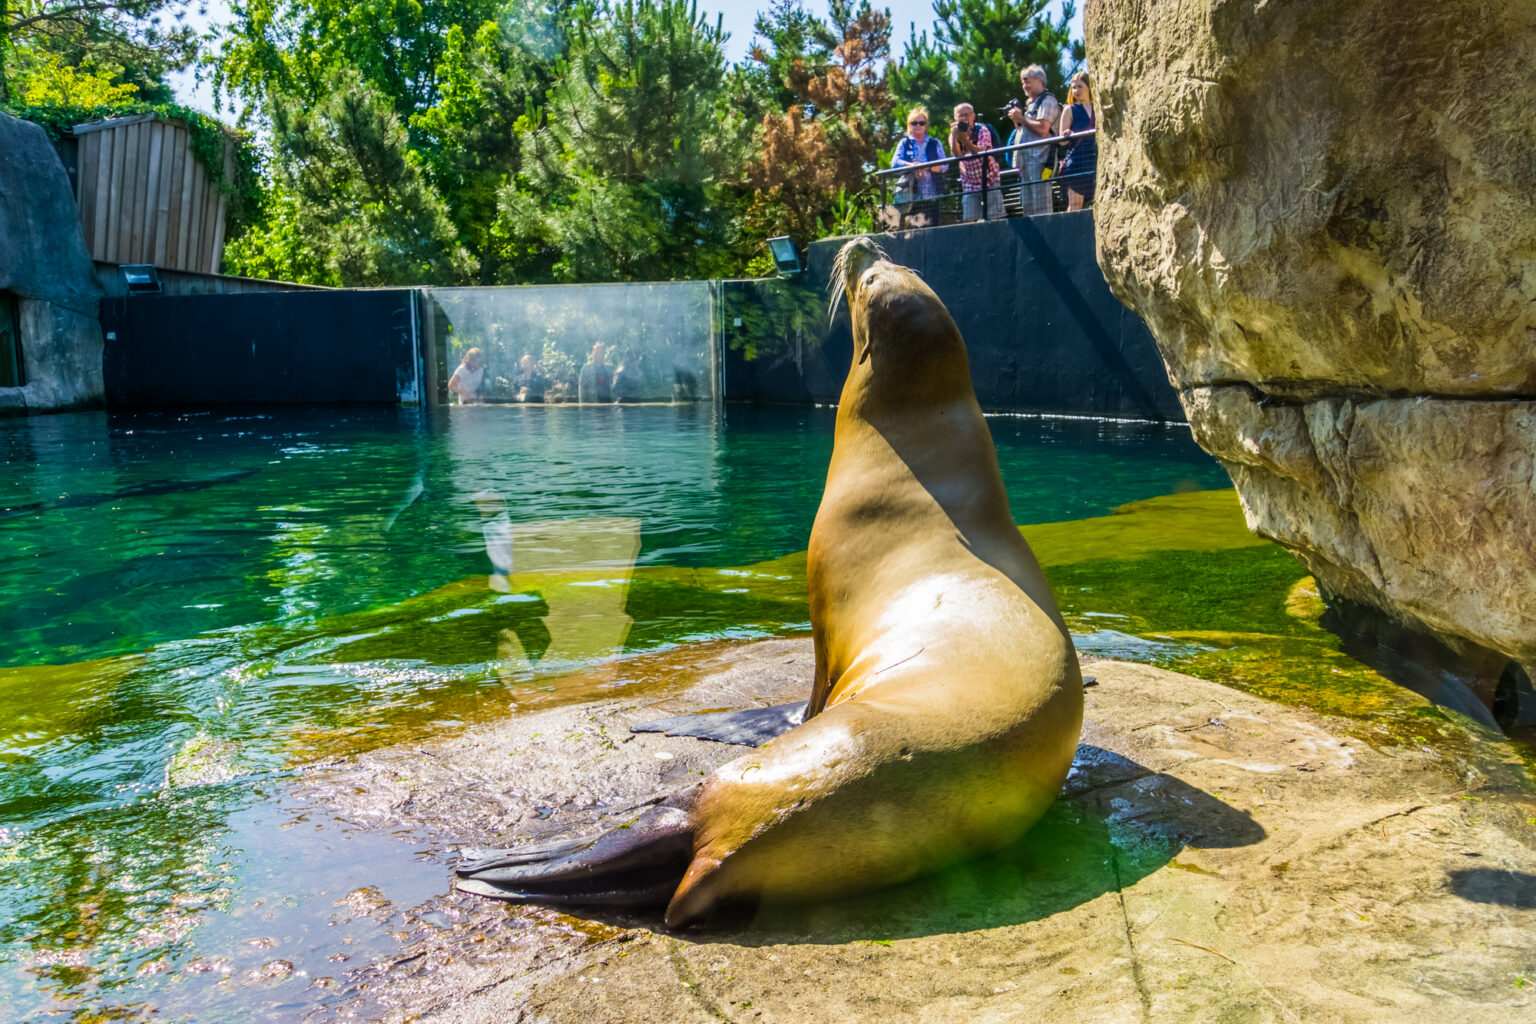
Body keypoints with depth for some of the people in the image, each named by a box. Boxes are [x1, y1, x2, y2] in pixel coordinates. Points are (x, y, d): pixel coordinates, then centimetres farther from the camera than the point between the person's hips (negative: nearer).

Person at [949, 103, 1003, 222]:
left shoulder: (982, 130, -5)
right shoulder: (955, 134, 5)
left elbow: (981, 151, -22)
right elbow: (957, 154, -13)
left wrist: (965, 140, -35)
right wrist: (954, 136, -26)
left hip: (989, 180, -3)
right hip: (969, 184, 3)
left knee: (995, 218, -7)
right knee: (969, 220, -5)